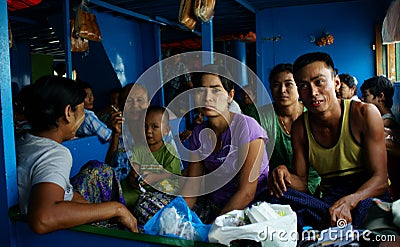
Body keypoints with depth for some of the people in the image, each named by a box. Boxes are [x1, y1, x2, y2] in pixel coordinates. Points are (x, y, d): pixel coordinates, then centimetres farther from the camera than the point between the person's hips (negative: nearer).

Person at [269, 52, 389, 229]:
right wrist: (286, 177, -21)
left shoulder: (364, 114, -8)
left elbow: (380, 178, -13)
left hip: (368, 198, -5)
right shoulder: (300, 127, 2)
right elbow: (302, 183, 5)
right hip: (328, 199, 5)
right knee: (277, 195, -24)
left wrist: (348, 201, -34)